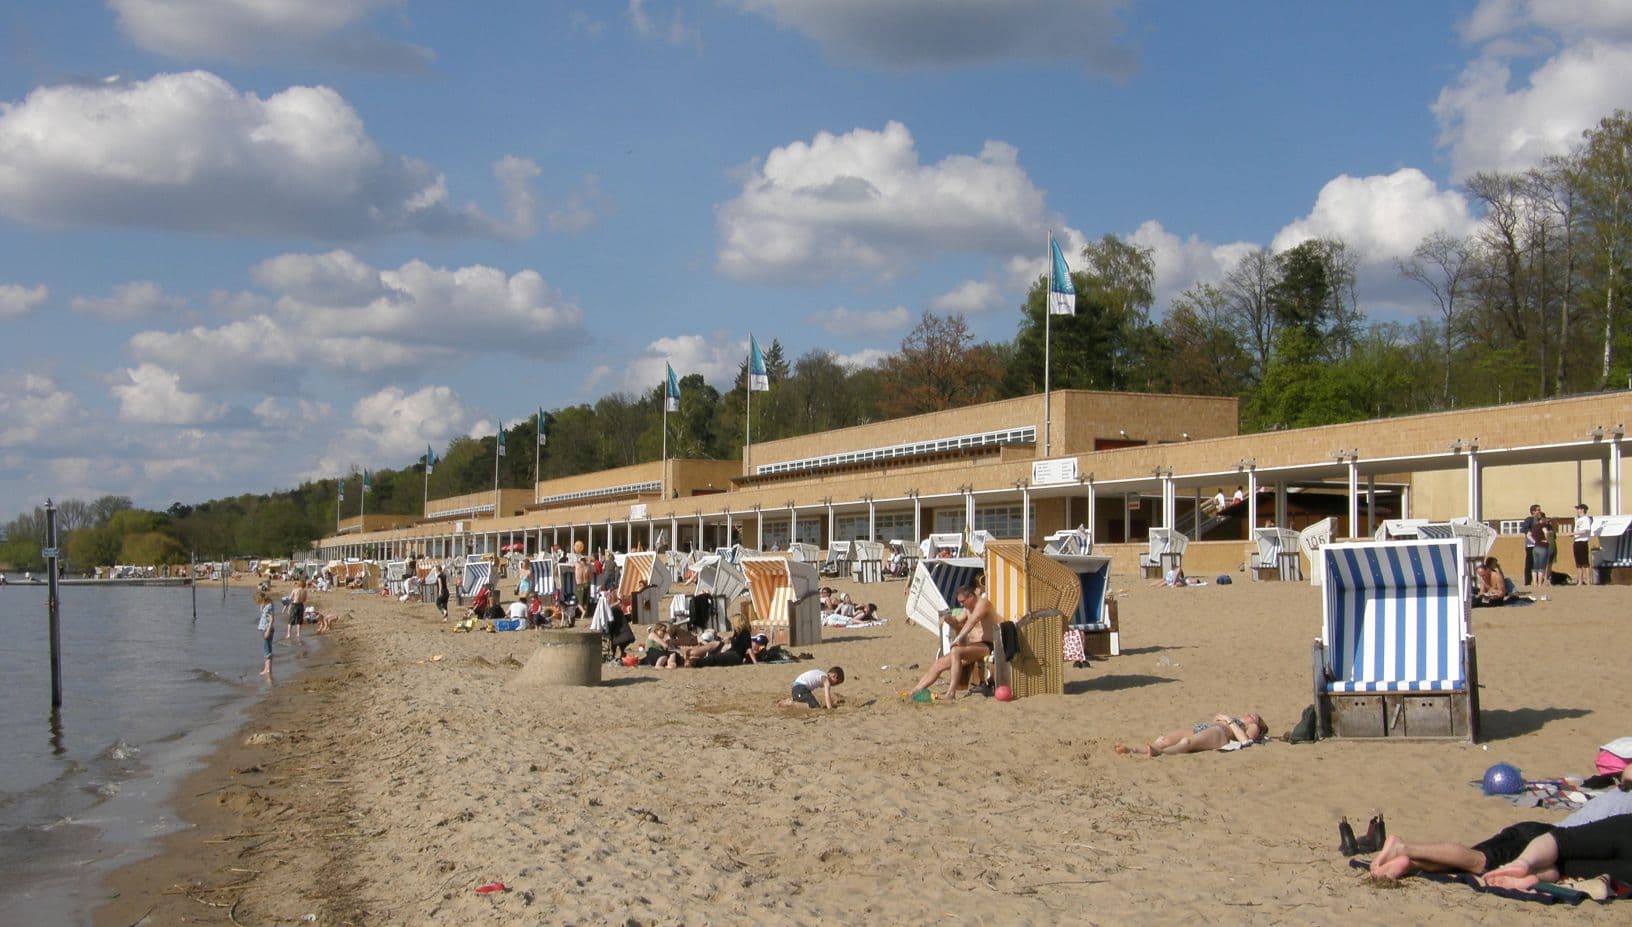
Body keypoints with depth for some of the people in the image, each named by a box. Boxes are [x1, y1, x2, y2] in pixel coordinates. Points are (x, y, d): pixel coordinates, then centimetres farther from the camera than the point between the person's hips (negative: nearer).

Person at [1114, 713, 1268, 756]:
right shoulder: (1227, 718, 45)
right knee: (1163, 739, -24)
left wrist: (1229, 721, 7)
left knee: (1187, 741, -38)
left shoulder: (1252, 728, 27)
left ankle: (1157, 753, -66)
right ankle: (1134, 752, -49)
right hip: (1200, 727, 6)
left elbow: (1245, 740, 3)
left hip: (1218, 732, -6)